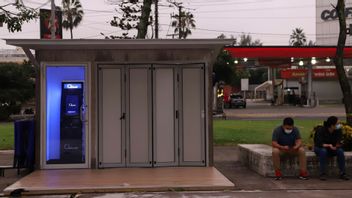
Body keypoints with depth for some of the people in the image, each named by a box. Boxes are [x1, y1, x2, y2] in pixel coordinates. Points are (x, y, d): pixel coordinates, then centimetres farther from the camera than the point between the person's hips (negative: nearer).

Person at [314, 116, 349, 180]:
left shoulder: (338, 130, -10)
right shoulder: (321, 130, -21)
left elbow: (339, 143, -11)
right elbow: (319, 144, -27)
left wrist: (338, 145, -34)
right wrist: (329, 145, -41)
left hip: (332, 149, 3)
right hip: (320, 148, -3)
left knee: (340, 151, -26)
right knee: (323, 151, -37)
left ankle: (342, 173, -21)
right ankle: (322, 174, -32)